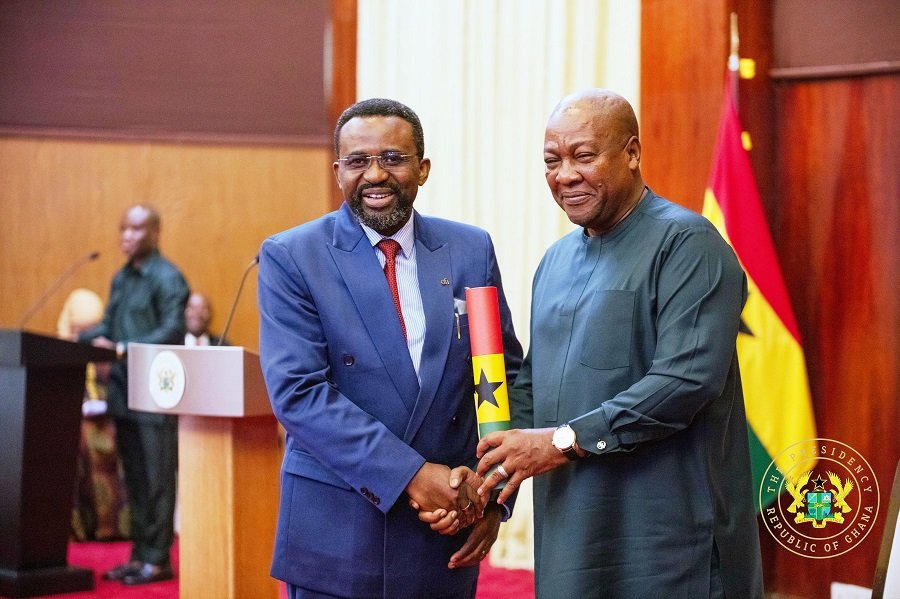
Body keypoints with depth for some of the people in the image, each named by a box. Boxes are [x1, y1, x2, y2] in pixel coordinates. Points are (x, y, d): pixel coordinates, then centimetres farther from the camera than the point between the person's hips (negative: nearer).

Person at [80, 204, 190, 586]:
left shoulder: (168, 278, -8)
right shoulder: (121, 278, 18)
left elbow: (172, 332, -17)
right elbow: (108, 325, 18)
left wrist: (123, 349, -24)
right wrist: (77, 341, -1)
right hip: (124, 392, 8)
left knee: (157, 479, -3)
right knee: (134, 478, 11)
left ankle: (158, 559, 1)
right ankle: (140, 554, 18)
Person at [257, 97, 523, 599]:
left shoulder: (471, 250, 5)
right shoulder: (290, 258, -5)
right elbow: (299, 390, -14)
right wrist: (411, 475, -19)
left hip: (447, 524, 3)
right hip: (335, 532, -3)